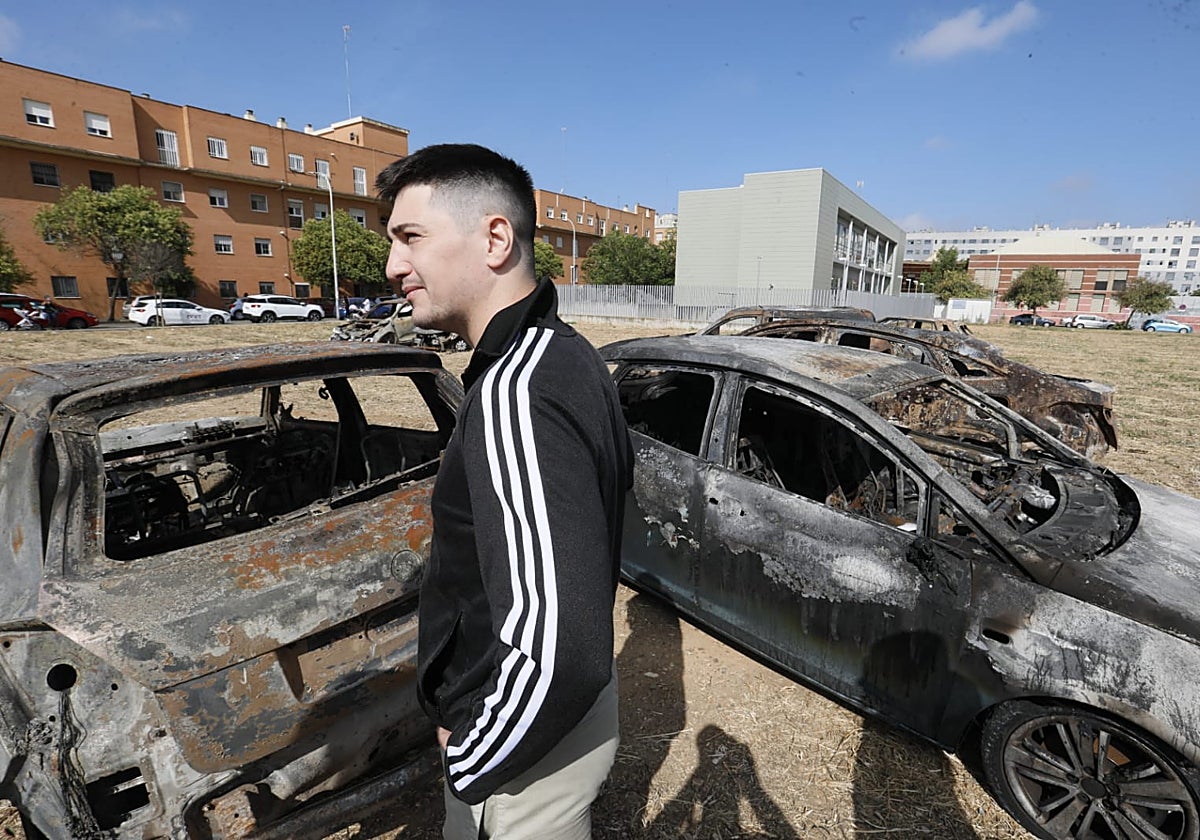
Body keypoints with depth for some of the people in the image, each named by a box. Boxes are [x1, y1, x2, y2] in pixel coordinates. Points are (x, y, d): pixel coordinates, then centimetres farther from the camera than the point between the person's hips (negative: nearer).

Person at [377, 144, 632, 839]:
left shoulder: (514, 396, -33)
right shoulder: (569, 353, 0)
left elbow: (557, 654, -38)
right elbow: (616, 468, 13)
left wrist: (469, 764, -17)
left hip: (531, 745, -9)